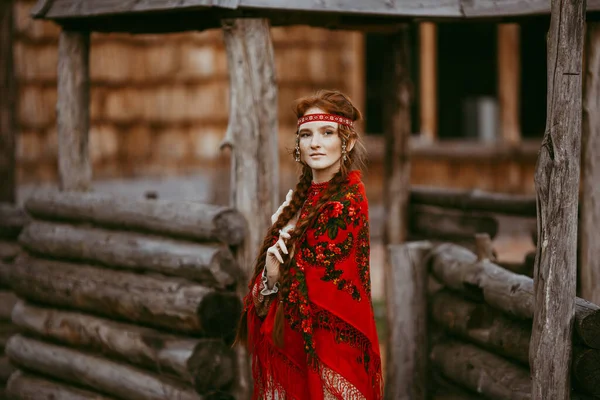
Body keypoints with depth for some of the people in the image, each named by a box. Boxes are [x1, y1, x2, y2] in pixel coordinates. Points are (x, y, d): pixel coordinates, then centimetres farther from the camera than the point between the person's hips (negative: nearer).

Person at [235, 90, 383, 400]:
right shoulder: (305, 194, 8)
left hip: (327, 349, -7)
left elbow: (329, 293, -18)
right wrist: (271, 278, -15)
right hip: (291, 343, 7)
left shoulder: (346, 202, -15)